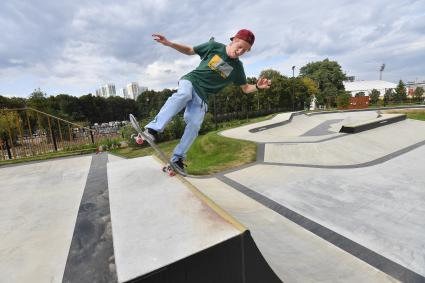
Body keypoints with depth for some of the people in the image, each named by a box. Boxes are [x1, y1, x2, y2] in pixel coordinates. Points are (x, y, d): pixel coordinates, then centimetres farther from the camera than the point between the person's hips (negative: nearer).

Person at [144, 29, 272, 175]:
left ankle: (177, 158, -2)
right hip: (190, 80, -2)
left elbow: (245, 88, 9)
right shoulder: (214, 46, -2)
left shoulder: (237, 67, 4)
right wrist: (169, 43, -5)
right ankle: (153, 129, -44)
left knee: (194, 125, -15)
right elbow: (189, 51, 7)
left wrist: (258, 86, -13)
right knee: (184, 94, -38)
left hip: (202, 95, 2)